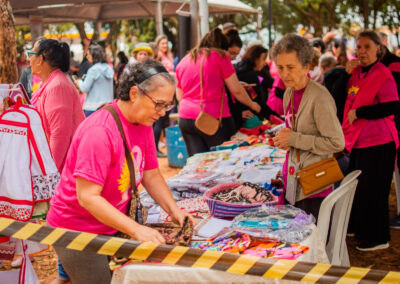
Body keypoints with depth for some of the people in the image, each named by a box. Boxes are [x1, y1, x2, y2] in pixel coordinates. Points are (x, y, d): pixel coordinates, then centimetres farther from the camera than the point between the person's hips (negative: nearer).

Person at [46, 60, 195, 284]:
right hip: (77, 231, -7)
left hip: (111, 226, 8)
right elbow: (87, 197, -28)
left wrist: (174, 210, -9)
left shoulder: (143, 123, 0)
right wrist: (136, 229, -33)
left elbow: (151, 175, 6)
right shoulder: (100, 131, -26)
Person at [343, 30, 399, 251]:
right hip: (358, 140, 8)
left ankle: (378, 238, 12)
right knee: (357, 187, 18)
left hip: (377, 143, -8)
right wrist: (346, 73, -1)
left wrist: (358, 113, -17)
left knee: (372, 191, -1)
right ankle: (358, 227, 34)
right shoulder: (357, 72, 11)